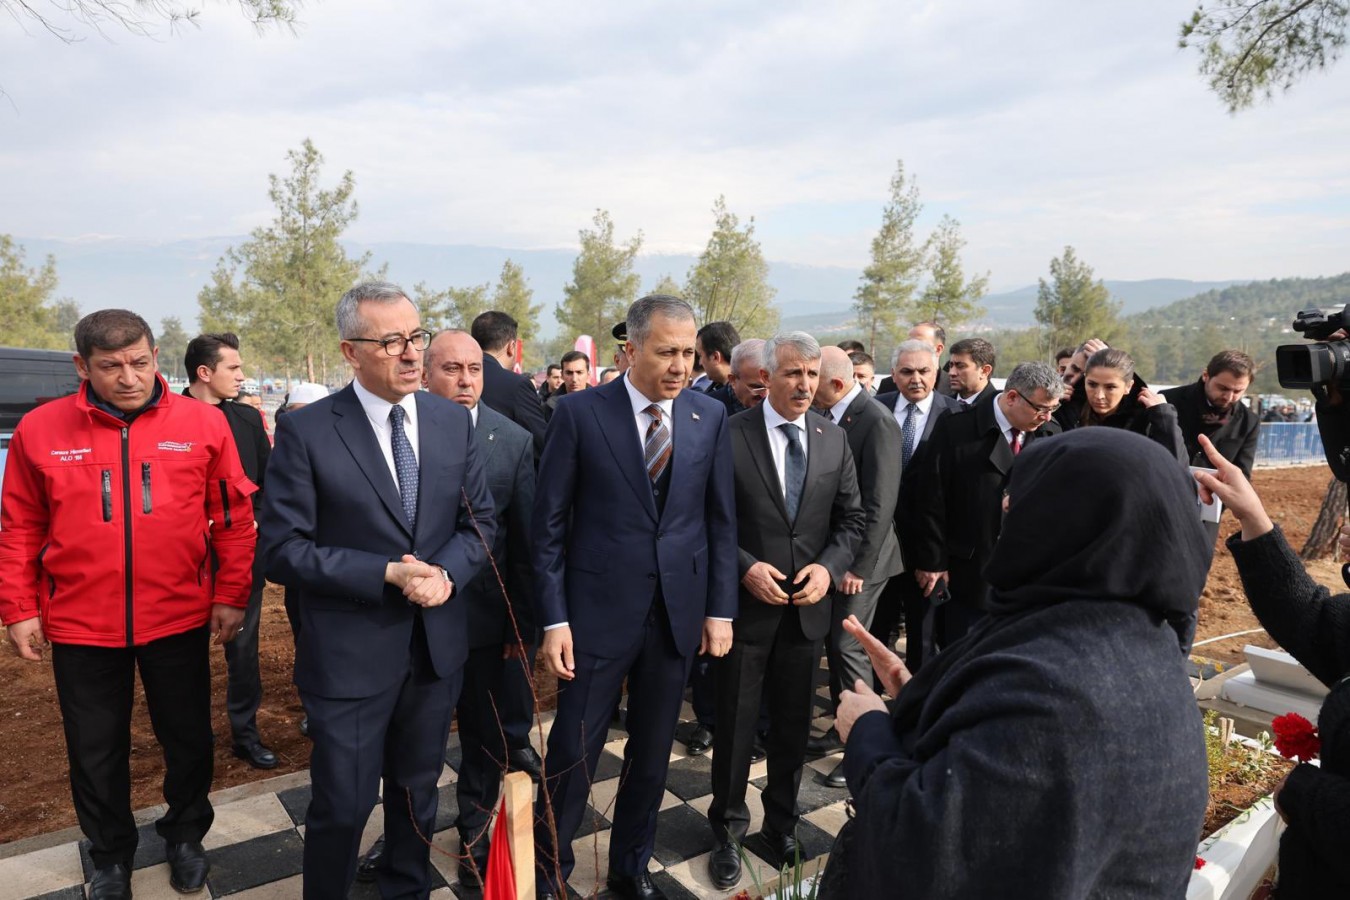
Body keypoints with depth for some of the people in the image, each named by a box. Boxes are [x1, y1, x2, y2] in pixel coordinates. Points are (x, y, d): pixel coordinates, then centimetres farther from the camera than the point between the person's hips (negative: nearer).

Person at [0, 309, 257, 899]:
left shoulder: (202, 423, -6)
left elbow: (234, 516, -1)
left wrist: (232, 595, -1)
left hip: (180, 620, 0)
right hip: (81, 626, 1)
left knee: (188, 739, 14)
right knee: (95, 752, 16)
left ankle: (185, 836, 40)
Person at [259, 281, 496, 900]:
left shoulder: (454, 421, -1)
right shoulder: (306, 431, -13)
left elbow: (480, 519, 4)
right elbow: (280, 549, -14)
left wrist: (446, 573, -15)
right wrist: (387, 574, -22)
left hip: (437, 645, 4)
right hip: (350, 655, -4)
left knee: (418, 790, 22)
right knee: (342, 804, 10)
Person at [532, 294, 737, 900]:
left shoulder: (711, 417, 1)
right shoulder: (580, 414, -8)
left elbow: (721, 521, 5)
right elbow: (549, 524, -6)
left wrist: (720, 609, 3)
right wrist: (553, 619, -9)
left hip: (678, 611, 3)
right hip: (599, 609, -3)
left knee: (652, 752, 16)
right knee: (573, 752, 7)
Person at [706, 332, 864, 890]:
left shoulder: (834, 439, 3)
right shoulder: (729, 435, -10)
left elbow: (851, 519, 6)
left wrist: (829, 567, -10)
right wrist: (744, 567, -18)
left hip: (808, 605, 4)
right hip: (745, 603, -3)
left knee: (793, 727, 17)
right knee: (735, 725, 11)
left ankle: (782, 825, 38)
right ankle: (728, 830, 31)